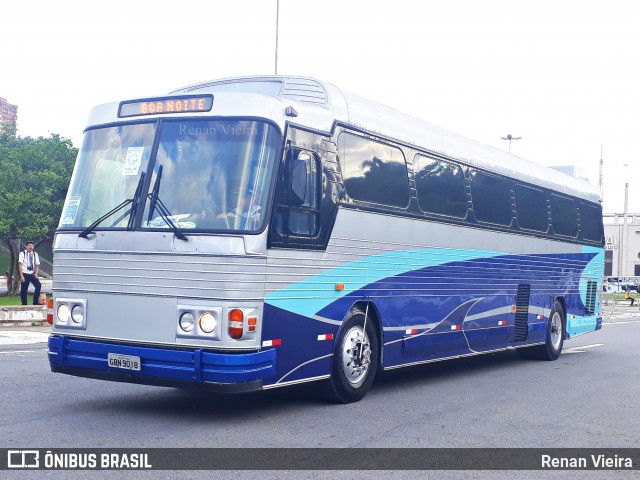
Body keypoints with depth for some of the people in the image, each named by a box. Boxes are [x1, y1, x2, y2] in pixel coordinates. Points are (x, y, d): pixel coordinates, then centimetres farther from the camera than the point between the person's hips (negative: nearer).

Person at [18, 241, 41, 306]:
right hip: (25, 274, -3)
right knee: (24, 290, -1)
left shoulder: (35, 254, 8)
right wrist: (21, 276, -15)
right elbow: (20, 265, -8)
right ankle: (24, 304, 11)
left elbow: (37, 265, 12)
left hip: (32, 274, 3)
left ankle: (35, 302, -6)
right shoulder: (23, 253, -4)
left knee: (38, 285, -14)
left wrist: (36, 274, -4)